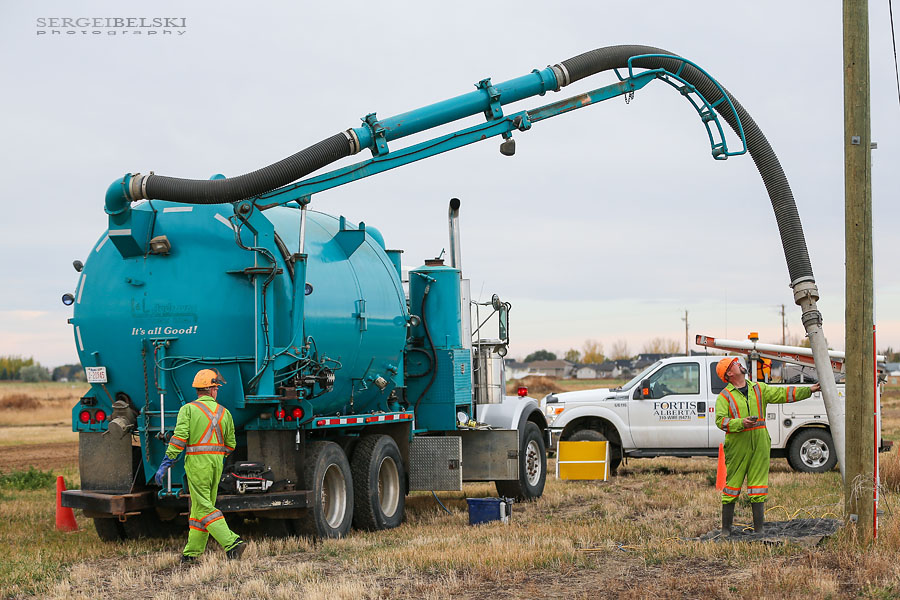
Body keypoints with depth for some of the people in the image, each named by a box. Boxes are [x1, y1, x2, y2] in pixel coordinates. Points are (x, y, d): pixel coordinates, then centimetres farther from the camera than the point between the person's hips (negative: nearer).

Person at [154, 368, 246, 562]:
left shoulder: (188, 409, -4)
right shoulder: (224, 412, 9)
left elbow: (179, 438, -14)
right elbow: (230, 444, 12)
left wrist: (165, 464, -12)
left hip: (197, 462, -5)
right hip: (217, 462, 5)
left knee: (204, 508, -5)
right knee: (201, 506, 13)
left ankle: (231, 543, -19)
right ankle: (192, 552, 17)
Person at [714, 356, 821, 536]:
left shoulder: (758, 389, 13)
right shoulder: (724, 396, 0)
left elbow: (781, 394, 10)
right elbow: (720, 420, -10)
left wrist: (808, 390, 5)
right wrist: (741, 423, -25)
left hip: (760, 445, 4)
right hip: (737, 446, -3)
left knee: (758, 486, 3)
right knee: (732, 484, 0)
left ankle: (759, 528, 8)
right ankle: (726, 529, 8)